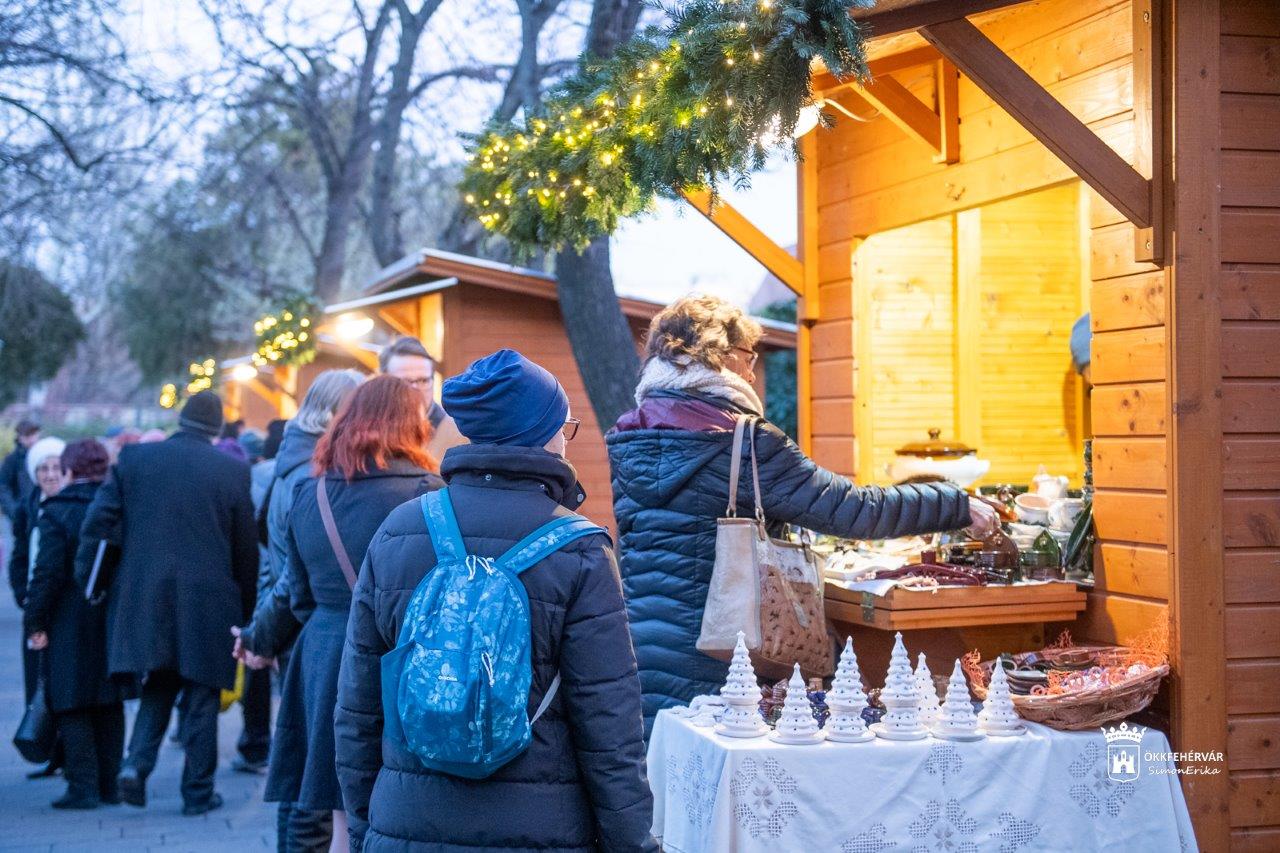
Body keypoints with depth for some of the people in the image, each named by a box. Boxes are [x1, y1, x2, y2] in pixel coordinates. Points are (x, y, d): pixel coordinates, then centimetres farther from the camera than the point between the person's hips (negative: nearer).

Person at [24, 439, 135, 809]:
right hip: (115, 622, 5)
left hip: (71, 624, -5)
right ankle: (109, 784, 16)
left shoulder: (57, 512, -10)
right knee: (110, 706, 13)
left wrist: (34, 622, -8)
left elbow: (47, 573, -14)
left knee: (73, 709, 1)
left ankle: (83, 787, -2)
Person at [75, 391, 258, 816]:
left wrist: (89, 579, 11)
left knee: (158, 686, 19)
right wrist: (245, 611, 9)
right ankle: (197, 792, 13)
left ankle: (137, 763, -1)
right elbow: (246, 548, 0)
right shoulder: (232, 471, -4)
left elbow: (98, 522, 0)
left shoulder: (133, 459, 1)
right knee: (201, 696, 9)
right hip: (207, 601, -2)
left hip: (143, 597, 2)